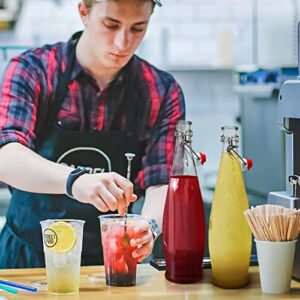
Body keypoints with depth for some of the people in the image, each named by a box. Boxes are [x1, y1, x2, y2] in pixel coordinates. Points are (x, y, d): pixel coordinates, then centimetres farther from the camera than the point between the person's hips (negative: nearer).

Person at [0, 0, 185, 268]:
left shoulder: (163, 92, 3)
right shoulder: (32, 70, -4)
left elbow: (161, 184, -1)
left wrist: (148, 226, -24)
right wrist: (74, 180, -38)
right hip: (28, 258, -1)